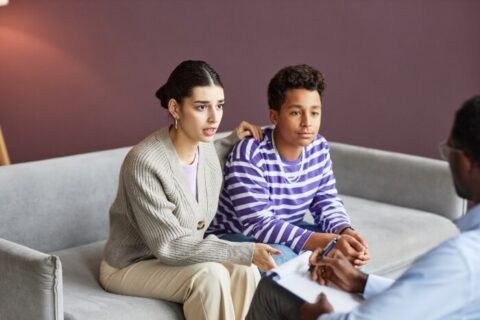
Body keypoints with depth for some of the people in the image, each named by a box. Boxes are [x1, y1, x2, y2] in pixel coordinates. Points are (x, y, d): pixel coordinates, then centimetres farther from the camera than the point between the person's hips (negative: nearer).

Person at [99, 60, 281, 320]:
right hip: (130, 267, -7)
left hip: (179, 258, 7)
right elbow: (170, 246, -29)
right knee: (210, 274, -31)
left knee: (244, 272, -21)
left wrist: (234, 141, 6)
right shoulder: (144, 162, -29)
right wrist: (246, 252, -30)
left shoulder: (205, 146, -6)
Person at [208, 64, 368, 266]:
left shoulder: (319, 148, -6)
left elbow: (327, 203, -1)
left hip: (285, 230, 7)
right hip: (233, 236, -6)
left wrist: (346, 232, -25)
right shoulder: (249, 155, -28)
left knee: (347, 247, -10)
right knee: (278, 256, -35)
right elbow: (260, 226, -32)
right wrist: (329, 242, -38)